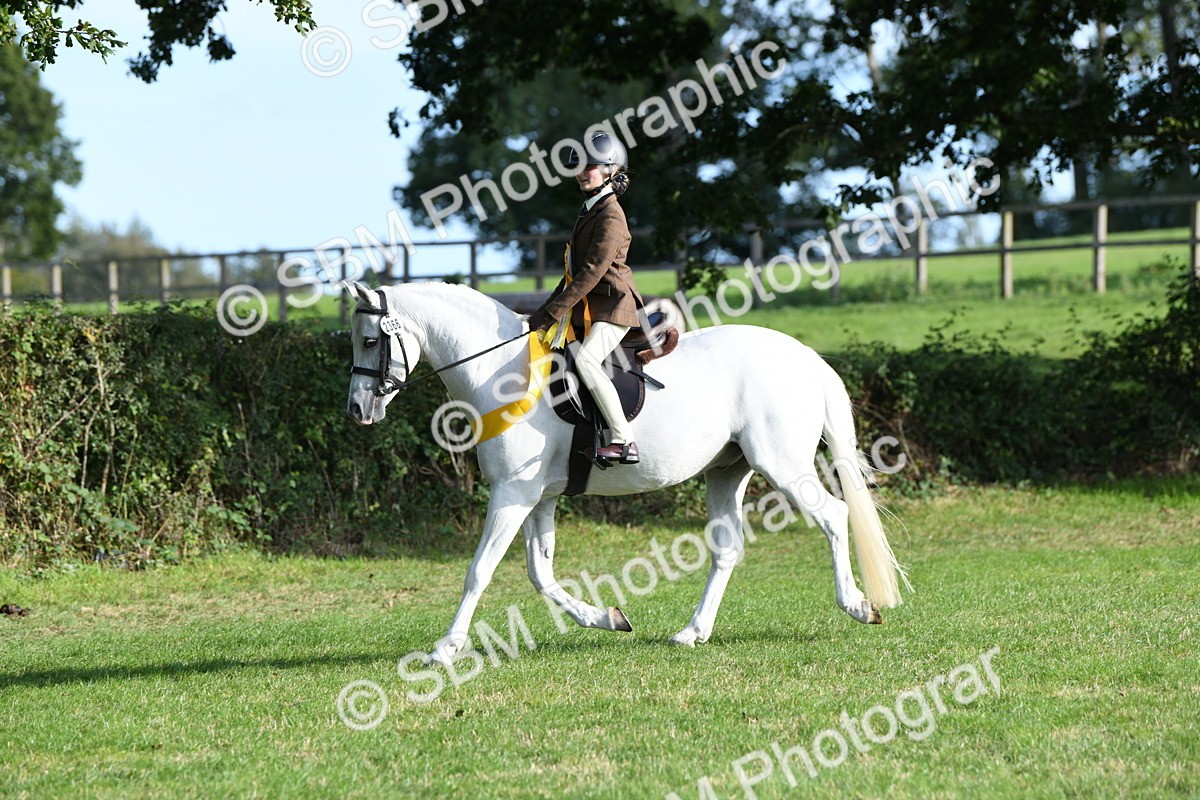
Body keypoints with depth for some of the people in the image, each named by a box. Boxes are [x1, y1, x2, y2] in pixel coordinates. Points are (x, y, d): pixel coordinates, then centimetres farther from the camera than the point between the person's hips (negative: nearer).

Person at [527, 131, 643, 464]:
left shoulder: (610, 216, -14)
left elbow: (592, 272, -21)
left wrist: (552, 313, -22)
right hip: (589, 311, 11)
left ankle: (625, 441, -33)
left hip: (612, 308, -11)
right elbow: (576, 271, 24)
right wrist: (548, 308, 16)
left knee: (586, 360, -32)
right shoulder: (590, 211, 18)